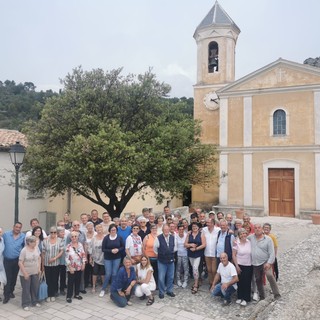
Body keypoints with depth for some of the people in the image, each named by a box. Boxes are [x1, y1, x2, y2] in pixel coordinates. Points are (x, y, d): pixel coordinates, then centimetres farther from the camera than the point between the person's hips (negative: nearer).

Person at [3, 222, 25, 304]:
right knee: (8, 277, -3)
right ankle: (6, 295, 6)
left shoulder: (23, 236, -5)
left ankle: (11, 291, 32)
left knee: (14, 277, 14)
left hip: (17, 260, 2)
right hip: (7, 260, -1)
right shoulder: (6, 234, -5)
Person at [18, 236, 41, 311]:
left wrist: (39, 268, 3)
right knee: (26, 289, 6)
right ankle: (26, 304, 20)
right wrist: (25, 273, -16)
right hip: (25, 273, -5)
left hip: (35, 272, 5)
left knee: (35, 287, 13)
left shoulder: (36, 248, -4)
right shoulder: (24, 250, -19)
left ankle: (34, 301, 30)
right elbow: (20, 263, -16)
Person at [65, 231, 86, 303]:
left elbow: (83, 255, 5)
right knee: (70, 282, 2)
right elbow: (67, 258, -10)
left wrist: (83, 264, 0)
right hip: (71, 268, -4)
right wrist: (70, 267, -14)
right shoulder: (68, 247, -10)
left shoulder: (80, 245, 1)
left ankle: (77, 294, 28)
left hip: (79, 267, 4)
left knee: (78, 281, 13)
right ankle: (69, 296, 12)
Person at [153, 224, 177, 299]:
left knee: (171, 277, 13)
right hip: (162, 261, -3)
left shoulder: (173, 238, -4)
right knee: (161, 277, 1)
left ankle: (169, 290, 31)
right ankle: (161, 292, 19)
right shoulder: (158, 238, -15)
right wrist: (160, 255, 4)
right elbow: (155, 249, -2)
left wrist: (171, 253, 9)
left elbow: (175, 247, 13)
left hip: (171, 260, 3)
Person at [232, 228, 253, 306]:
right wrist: (236, 266, -8)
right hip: (240, 265, -1)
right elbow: (233, 255, -6)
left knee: (247, 282, 3)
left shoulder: (249, 242, -1)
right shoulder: (236, 243, -8)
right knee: (240, 282, 6)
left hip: (249, 265, 2)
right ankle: (240, 297, 22)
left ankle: (245, 298, 15)